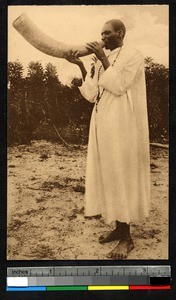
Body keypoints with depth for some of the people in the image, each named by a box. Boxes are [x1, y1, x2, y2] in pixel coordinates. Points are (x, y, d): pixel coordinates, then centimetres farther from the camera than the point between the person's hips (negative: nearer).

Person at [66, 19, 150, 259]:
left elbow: (120, 86, -17)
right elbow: (92, 94, 8)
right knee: (108, 175, 8)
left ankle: (126, 237, 2)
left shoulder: (133, 56, -4)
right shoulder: (103, 61, 16)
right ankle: (119, 228, 19)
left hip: (121, 125, -7)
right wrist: (81, 66, 1)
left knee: (121, 175, -6)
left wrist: (103, 59, -14)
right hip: (103, 124, 8)